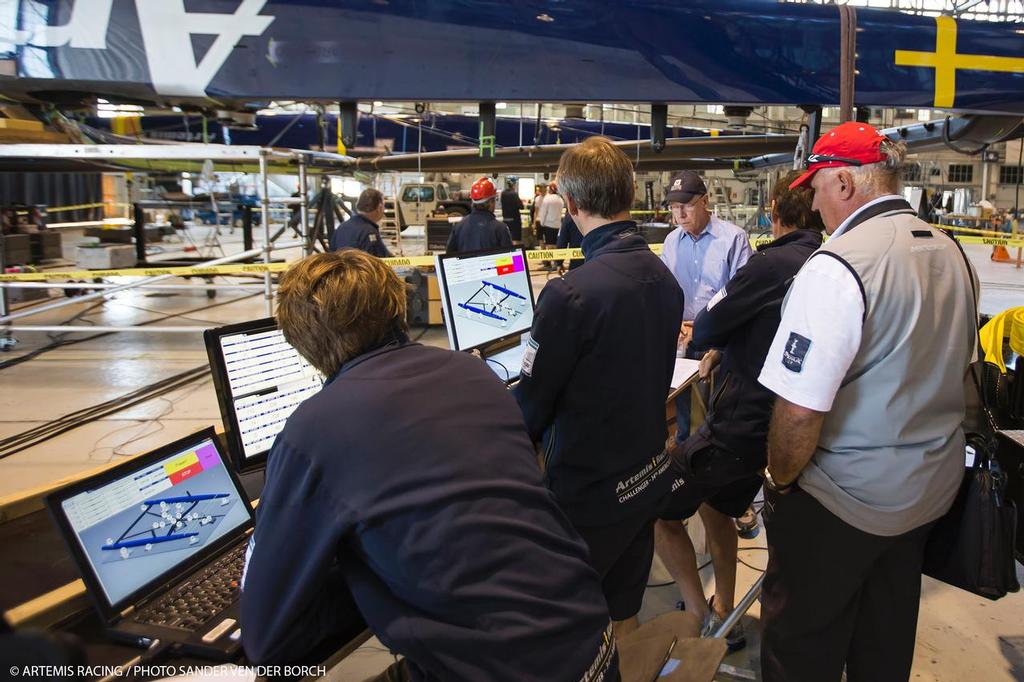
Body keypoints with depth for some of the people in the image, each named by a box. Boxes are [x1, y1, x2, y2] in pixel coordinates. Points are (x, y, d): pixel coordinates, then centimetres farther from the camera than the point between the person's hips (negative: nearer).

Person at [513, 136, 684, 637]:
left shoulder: (570, 294, -25)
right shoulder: (664, 276, 0)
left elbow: (532, 406, -17)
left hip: (587, 493, -7)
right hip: (648, 475, 8)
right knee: (624, 617, 24)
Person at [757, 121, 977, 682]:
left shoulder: (836, 266, -25)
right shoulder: (952, 253, 2)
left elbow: (800, 408, -28)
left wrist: (780, 481, -11)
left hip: (844, 500, -8)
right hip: (930, 488, 8)